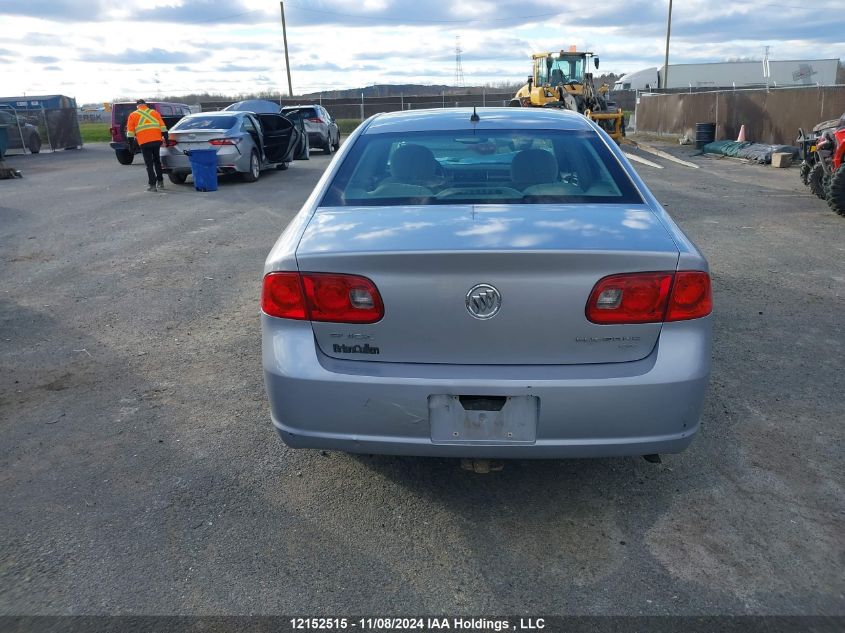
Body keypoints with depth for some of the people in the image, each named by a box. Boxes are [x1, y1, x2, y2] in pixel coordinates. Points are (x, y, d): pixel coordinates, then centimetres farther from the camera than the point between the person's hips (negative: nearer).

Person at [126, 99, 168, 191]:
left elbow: (130, 131, 6)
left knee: (149, 164, 2)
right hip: (157, 140, 2)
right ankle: (160, 182, 21)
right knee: (157, 161, 18)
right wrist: (165, 137, 8)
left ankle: (152, 185, -4)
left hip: (144, 143, -2)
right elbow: (162, 126, 7)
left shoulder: (133, 115, 10)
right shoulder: (154, 113, 15)